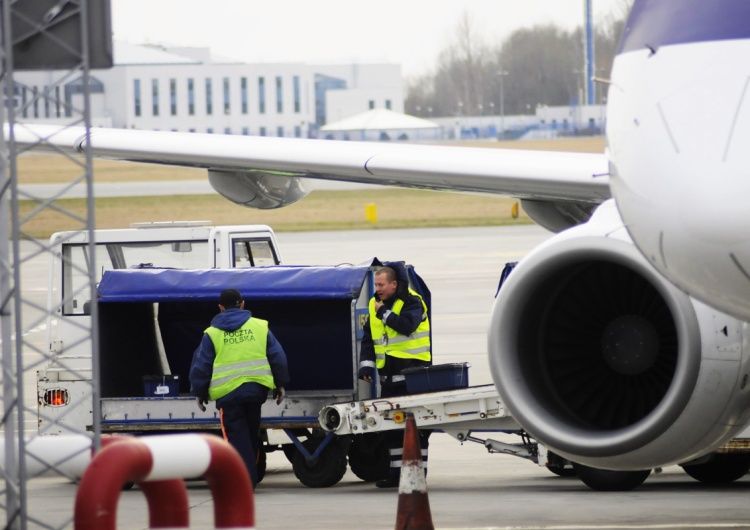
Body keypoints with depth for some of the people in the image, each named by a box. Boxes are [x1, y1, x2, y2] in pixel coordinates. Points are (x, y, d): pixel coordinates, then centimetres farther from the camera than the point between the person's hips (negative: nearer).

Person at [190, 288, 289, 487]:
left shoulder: (212, 334, 1)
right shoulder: (259, 327, 5)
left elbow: (201, 366, 3)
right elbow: (277, 357, 7)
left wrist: (199, 392, 15)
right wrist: (280, 384, 18)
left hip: (228, 393, -3)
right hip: (256, 389, 3)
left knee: (237, 437, -1)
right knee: (252, 435, 16)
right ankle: (251, 478, 23)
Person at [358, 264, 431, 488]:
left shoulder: (411, 302, -7)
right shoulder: (375, 305, 12)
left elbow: (407, 326, -25)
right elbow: (368, 340, 14)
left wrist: (384, 313, -16)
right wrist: (366, 366, 4)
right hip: (388, 374, 7)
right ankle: (396, 472, 14)